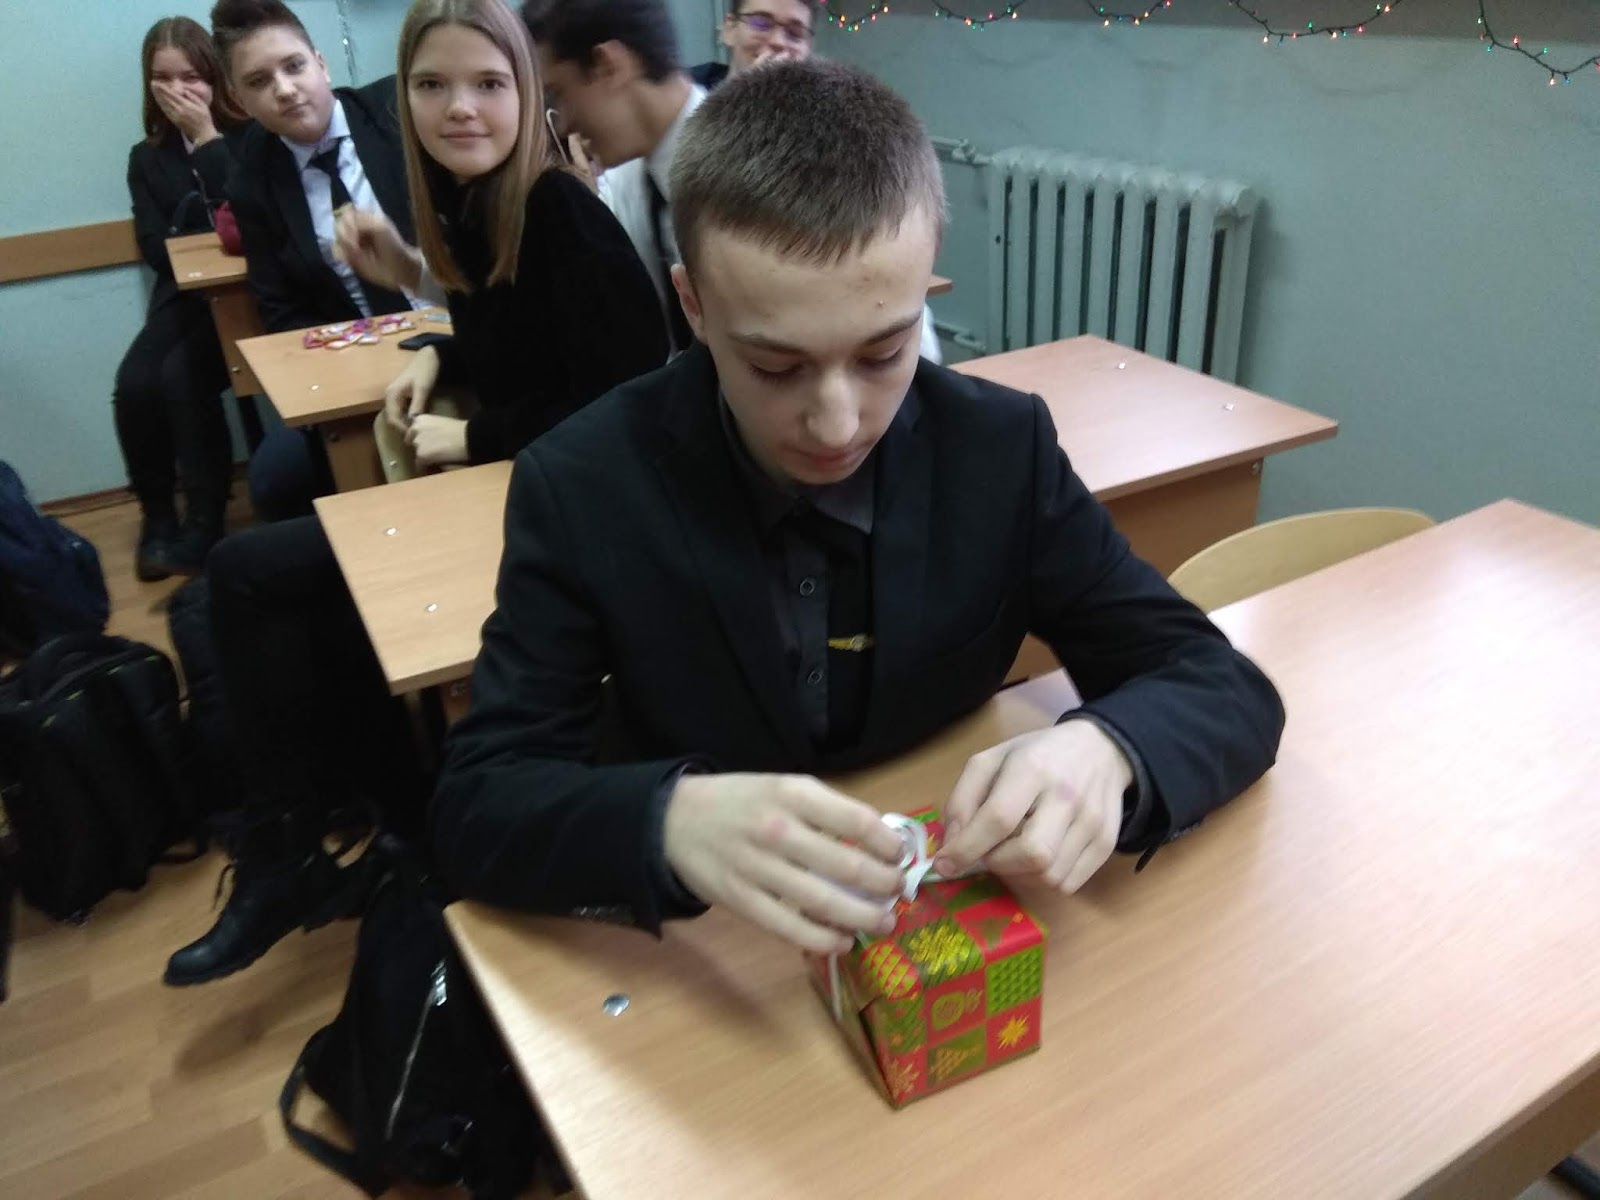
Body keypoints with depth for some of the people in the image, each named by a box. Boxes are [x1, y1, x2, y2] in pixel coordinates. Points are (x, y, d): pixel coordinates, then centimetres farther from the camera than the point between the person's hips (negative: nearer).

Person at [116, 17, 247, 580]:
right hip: (184, 295, 4)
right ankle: (157, 513, 0)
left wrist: (206, 136, -13)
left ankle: (204, 521, -14)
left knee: (182, 376, -28)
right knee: (133, 384, -21)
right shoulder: (147, 157, 13)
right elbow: (155, 250, 7)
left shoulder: (246, 136, 0)